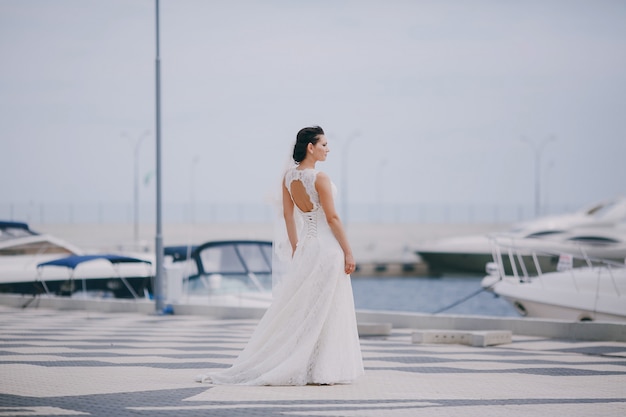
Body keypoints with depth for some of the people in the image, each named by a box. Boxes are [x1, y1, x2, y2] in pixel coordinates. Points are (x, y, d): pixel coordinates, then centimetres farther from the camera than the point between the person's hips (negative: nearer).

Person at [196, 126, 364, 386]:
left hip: (305, 247, 7)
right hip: (327, 248, -7)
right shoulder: (320, 179, -16)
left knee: (298, 308, 11)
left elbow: (288, 215, 11)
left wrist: (295, 248, 18)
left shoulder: (288, 177, 5)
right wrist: (348, 252, -10)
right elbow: (332, 218, -15)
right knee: (324, 309, -2)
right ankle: (320, 371, 0)